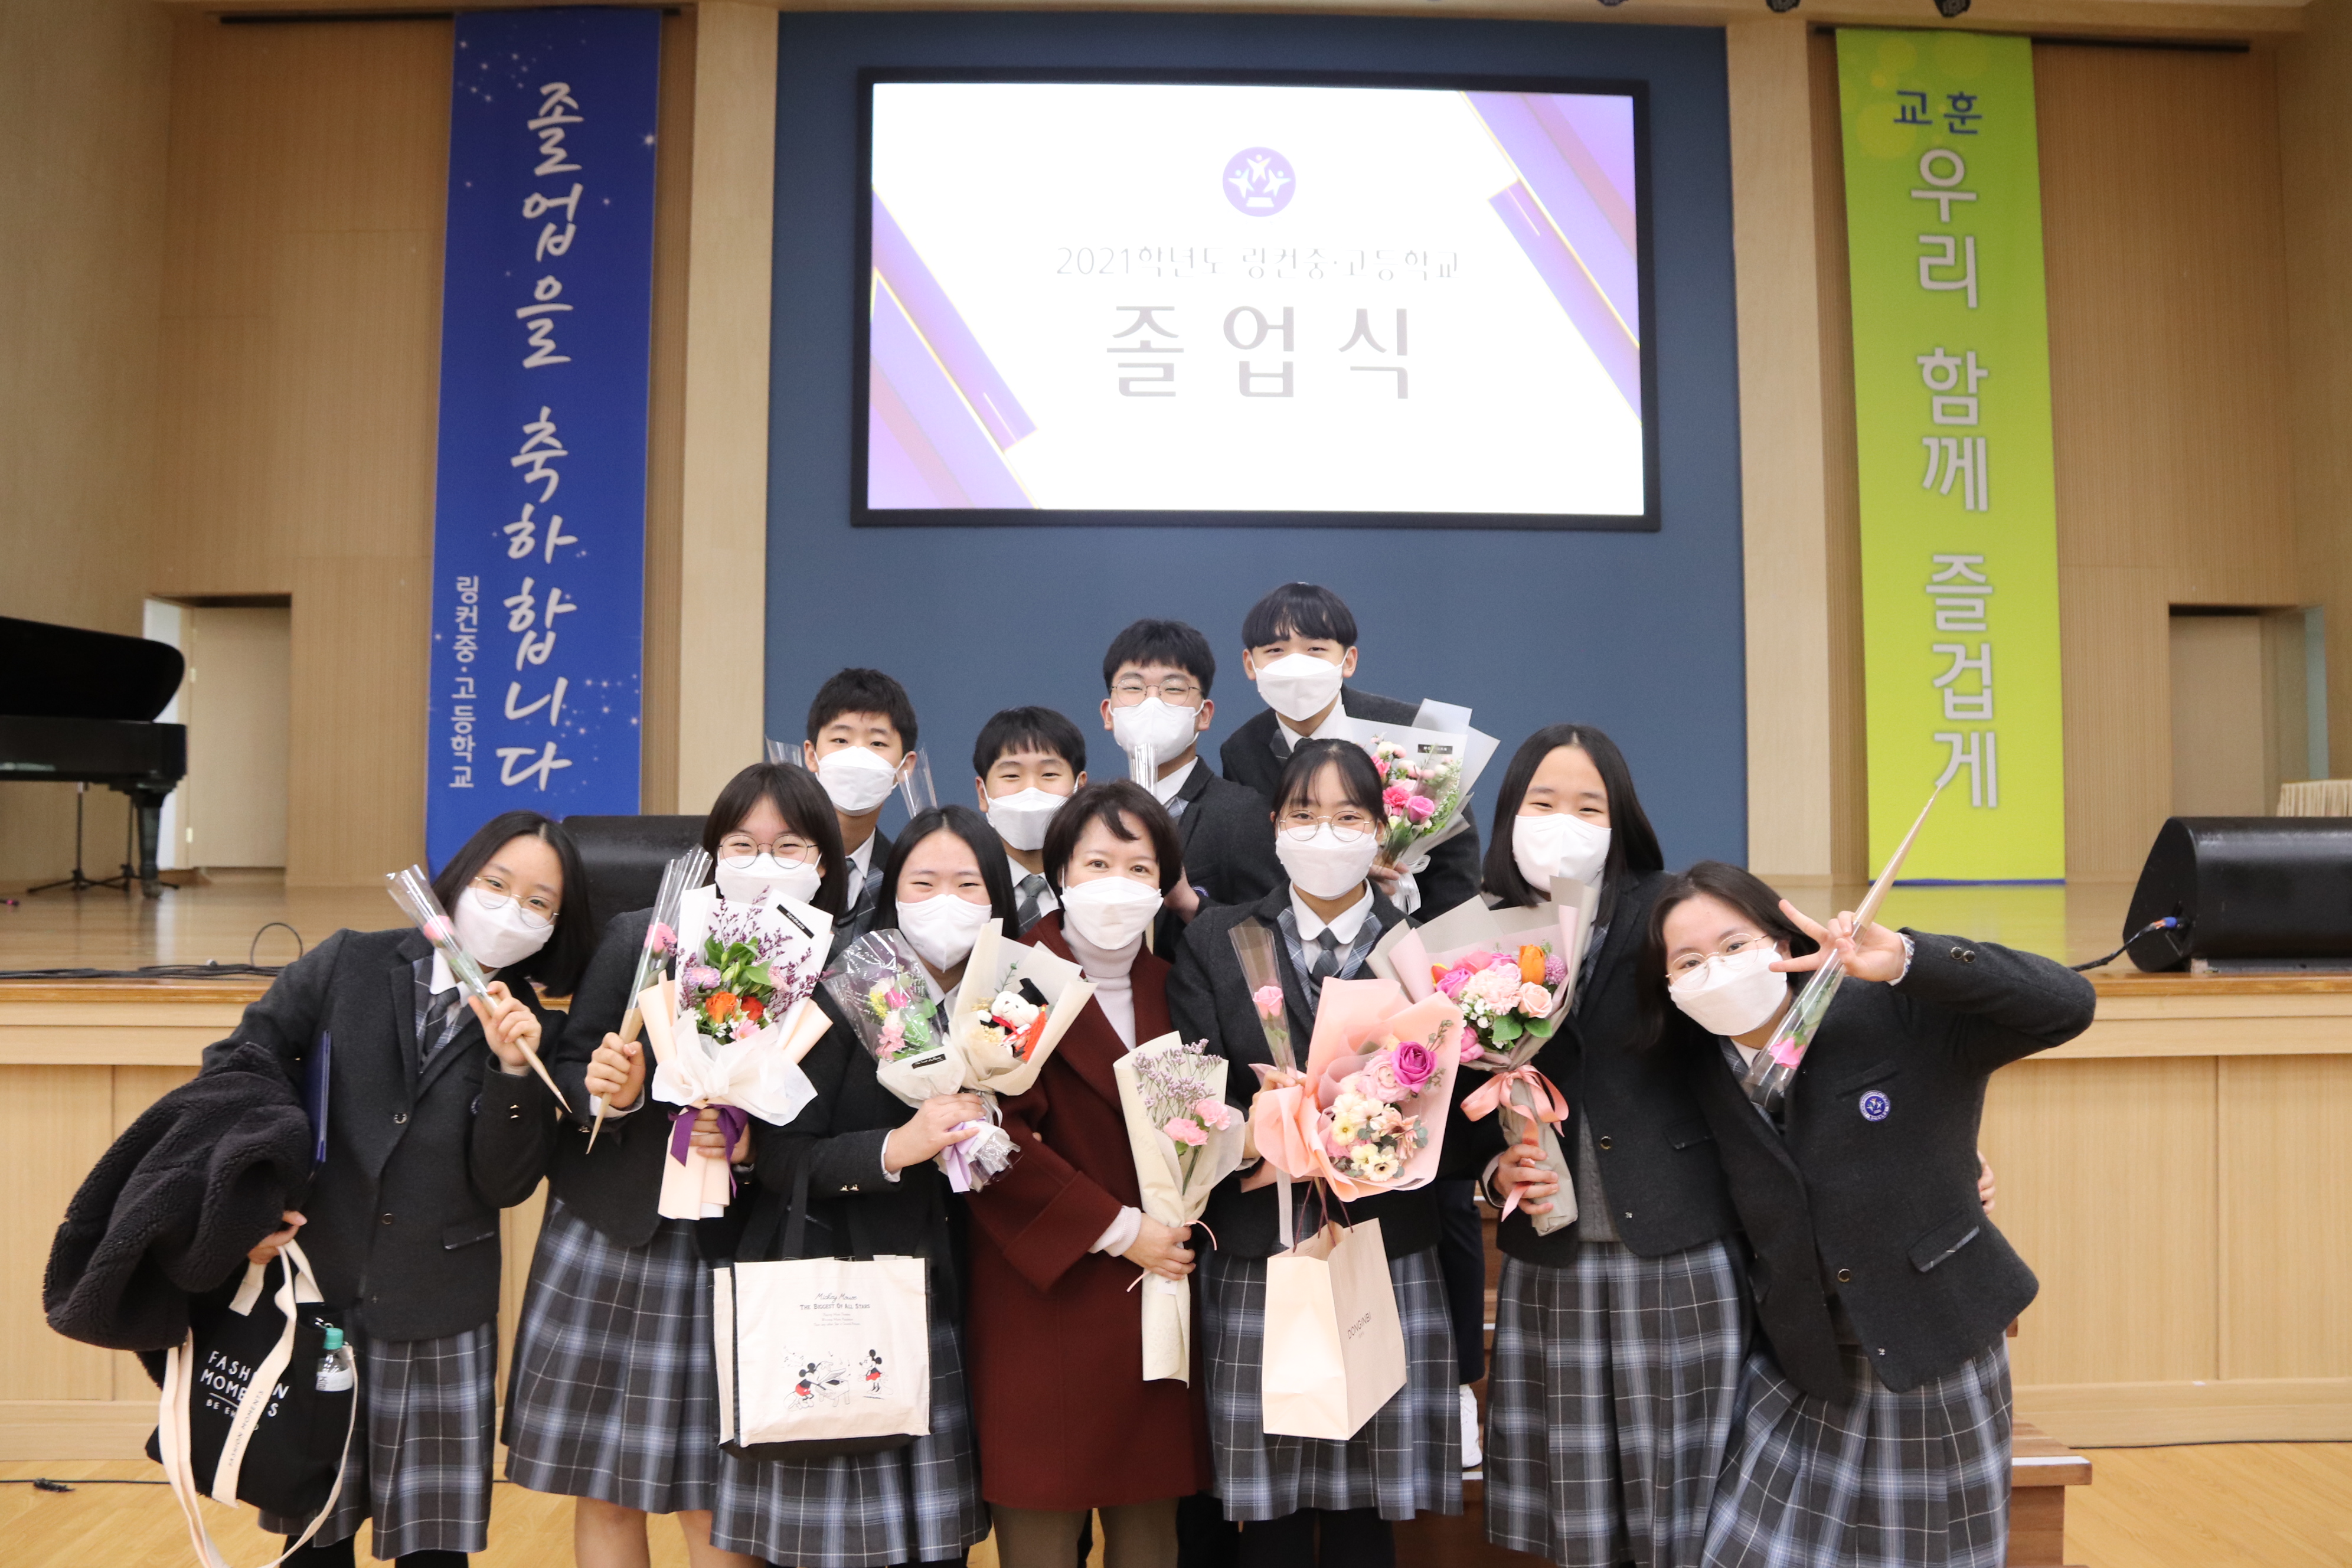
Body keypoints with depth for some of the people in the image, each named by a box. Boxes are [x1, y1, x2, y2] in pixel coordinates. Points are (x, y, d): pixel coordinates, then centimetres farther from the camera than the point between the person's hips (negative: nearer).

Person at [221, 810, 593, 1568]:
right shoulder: (348, 964, -1)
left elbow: (505, 1186, -5)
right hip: (313, 1298, 0)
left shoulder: (529, 1032, 0)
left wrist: (513, 1071, -19)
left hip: (440, 1326, 0)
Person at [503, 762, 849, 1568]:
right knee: (604, 1488, 12)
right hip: (611, 1235, 2)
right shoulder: (639, 936, -1)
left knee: (720, 1502, 5)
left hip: (741, 1255, -1)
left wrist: (757, 1146, -18)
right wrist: (607, 1092, -17)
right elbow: (568, 1073, 4)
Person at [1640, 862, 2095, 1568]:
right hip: (1800, 1375, 3)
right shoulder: (1699, 1075, -1)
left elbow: (2067, 1005, -22)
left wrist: (1906, 960, -33)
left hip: (1937, 1358, -2)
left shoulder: (1898, 1017, -13)